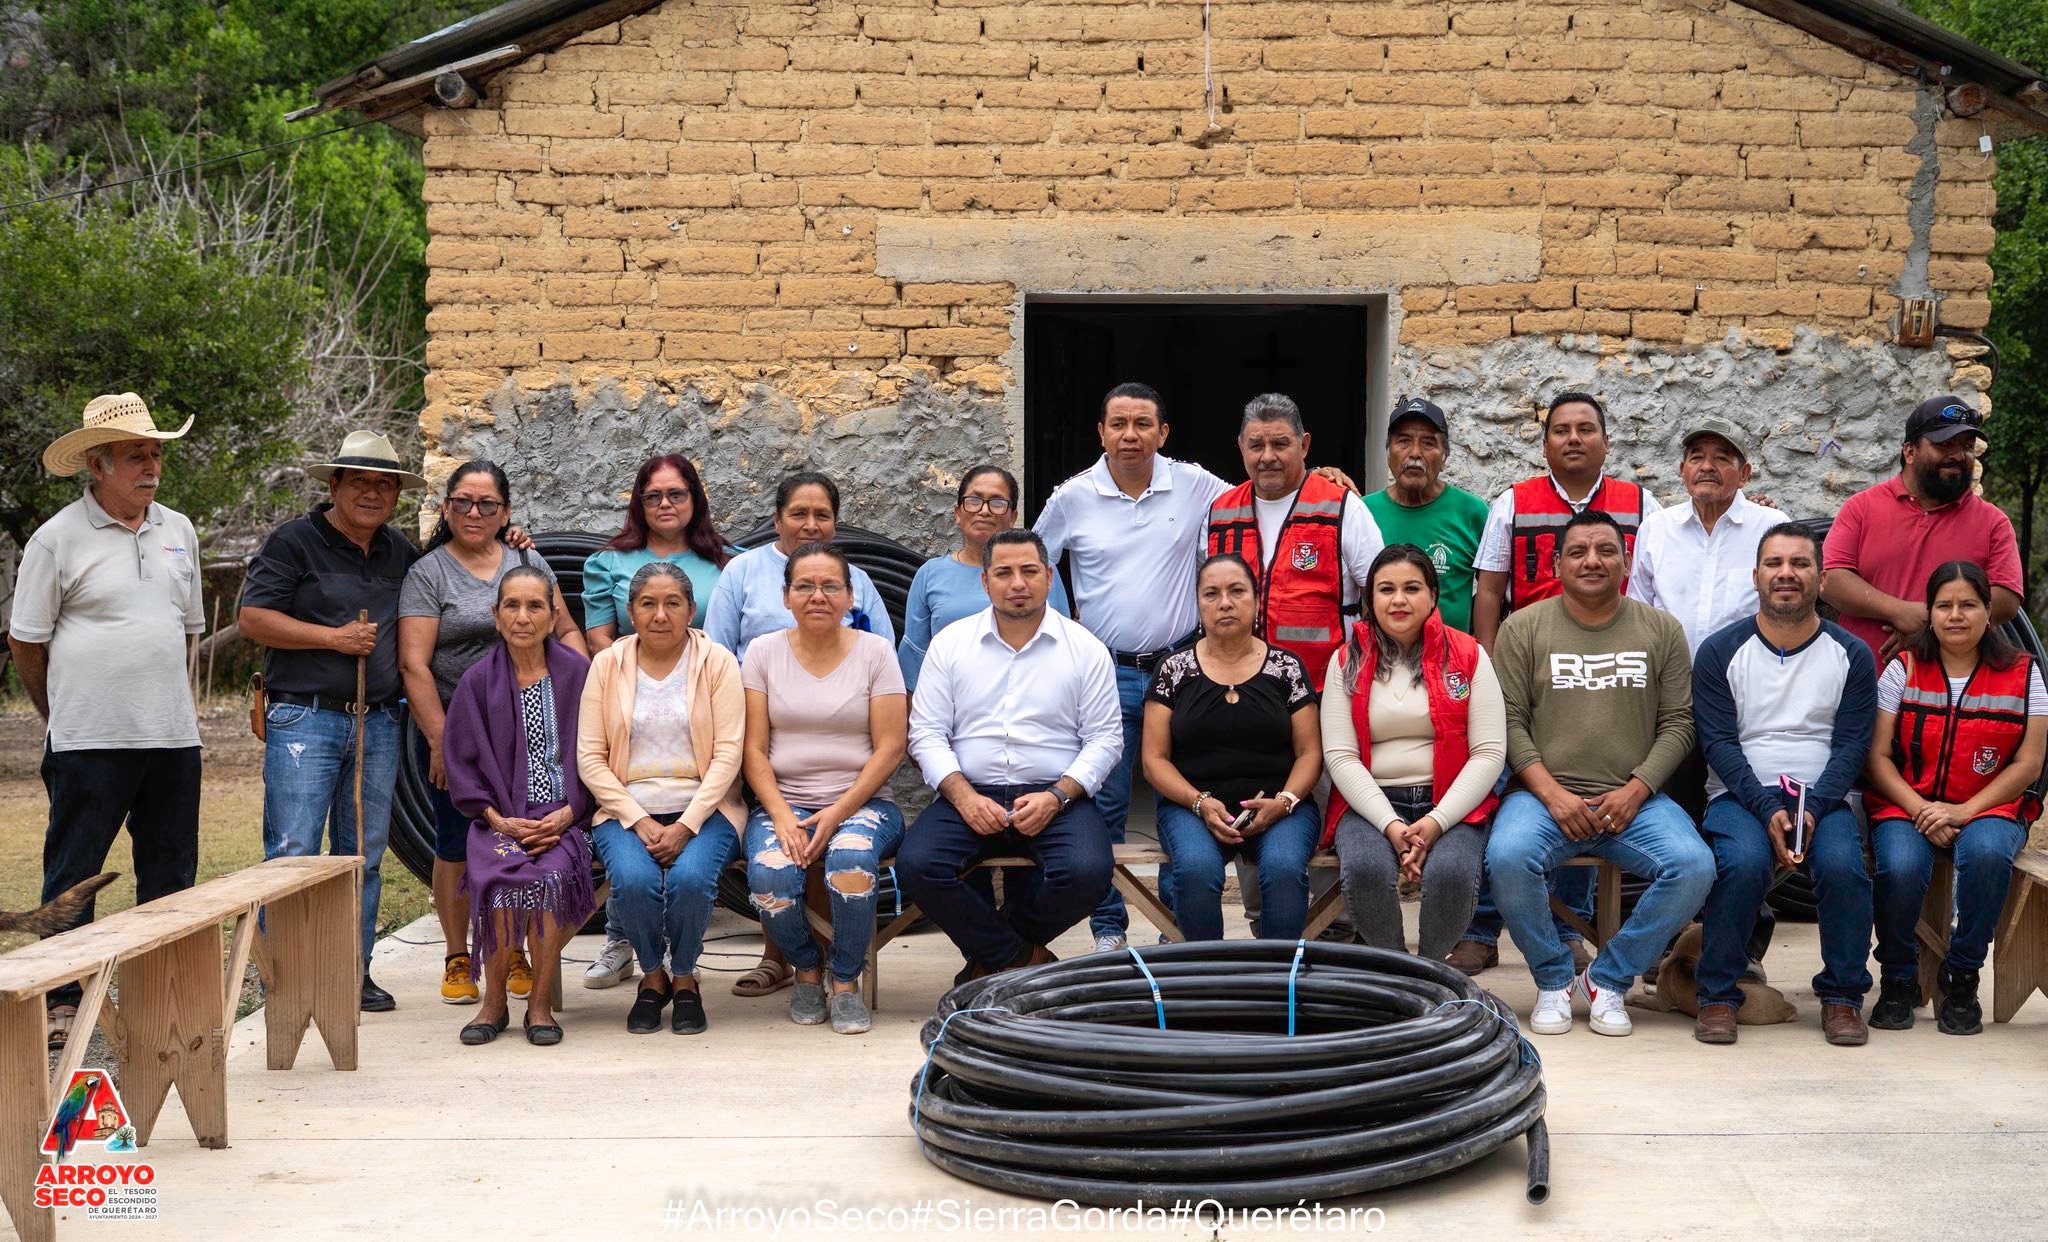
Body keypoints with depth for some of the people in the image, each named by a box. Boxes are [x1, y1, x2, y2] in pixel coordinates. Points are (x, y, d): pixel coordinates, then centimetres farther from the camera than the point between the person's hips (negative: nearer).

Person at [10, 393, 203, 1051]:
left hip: (172, 735, 5)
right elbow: (26, 642, 1)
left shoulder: (178, 531, 12)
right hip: (89, 742, -5)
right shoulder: (57, 539, -5)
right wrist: (63, 716, 9)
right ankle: (62, 1002, 10)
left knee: (171, 873, 10)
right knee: (72, 873, 1)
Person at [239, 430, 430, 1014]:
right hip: (305, 719, -6)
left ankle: (354, 971, 16)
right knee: (292, 851, -8)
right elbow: (252, 617, -9)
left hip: (378, 724, 6)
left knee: (364, 854, 9)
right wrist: (335, 638, -13)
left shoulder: (399, 551, 16)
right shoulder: (294, 541, -2)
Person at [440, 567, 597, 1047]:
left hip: (565, 817, 0)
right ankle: (494, 1001, -11)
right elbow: (460, 762, 6)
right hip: (502, 818, 0)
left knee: (551, 875, -31)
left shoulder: (577, 673, 5)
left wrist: (567, 814, -9)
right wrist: (500, 819, -7)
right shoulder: (479, 680, 7)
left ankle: (541, 1003, -15)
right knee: (501, 878, -30)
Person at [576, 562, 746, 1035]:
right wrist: (640, 821, -11)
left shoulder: (717, 662, 3)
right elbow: (590, 758, 2)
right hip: (627, 811, 1)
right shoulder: (607, 665, 7)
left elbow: (728, 754, -4)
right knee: (635, 880, -29)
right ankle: (653, 977, 0)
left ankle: (685, 978, -2)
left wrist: (685, 826, -14)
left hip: (703, 809, -1)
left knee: (690, 877, -31)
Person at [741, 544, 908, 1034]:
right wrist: (782, 816, -14)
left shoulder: (875, 652, 4)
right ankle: (806, 970, 0)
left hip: (862, 802, -1)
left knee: (851, 857, -35)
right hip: (783, 802, 1)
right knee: (768, 873, -31)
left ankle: (846, 982, -12)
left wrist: (836, 814, -13)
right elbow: (753, 749, 3)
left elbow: (890, 747, -2)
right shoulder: (763, 653, 8)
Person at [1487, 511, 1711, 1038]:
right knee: (1507, 857, -32)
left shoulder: (1661, 630, 11)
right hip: (1546, 794, -1)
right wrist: (1552, 793, -12)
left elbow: (1677, 723, 6)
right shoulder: (1523, 628, 7)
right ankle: (1553, 979, -5)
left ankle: (1607, 978, -4)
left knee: (1694, 866, -26)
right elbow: (1511, 722, 1)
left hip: (1634, 799, 1)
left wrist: (1635, 791, -9)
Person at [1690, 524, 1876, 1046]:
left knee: (1842, 864, -30)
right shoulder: (1721, 651, 4)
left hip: (1825, 797, 1)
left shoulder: (1851, 654, 7)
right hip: (1740, 794, -1)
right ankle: (1717, 994, -15)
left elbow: (1852, 745, 1)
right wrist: (1768, 811, -16)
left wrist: (1812, 810, -16)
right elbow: (1718, 742, -3)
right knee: (1743, 861, -32)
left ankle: (1843, 996, -9)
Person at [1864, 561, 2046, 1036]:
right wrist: (1921, 810, -15)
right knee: (1900, 867, -33)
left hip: (1988, 807, 0)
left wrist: (1965, 812, -13)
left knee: (1987, 854, -36)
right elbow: (1877, 756, 2)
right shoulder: (1903, 669, 6)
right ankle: (1898, 982, -8)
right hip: (1906, 805, 0)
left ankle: (1961, 978, -14)